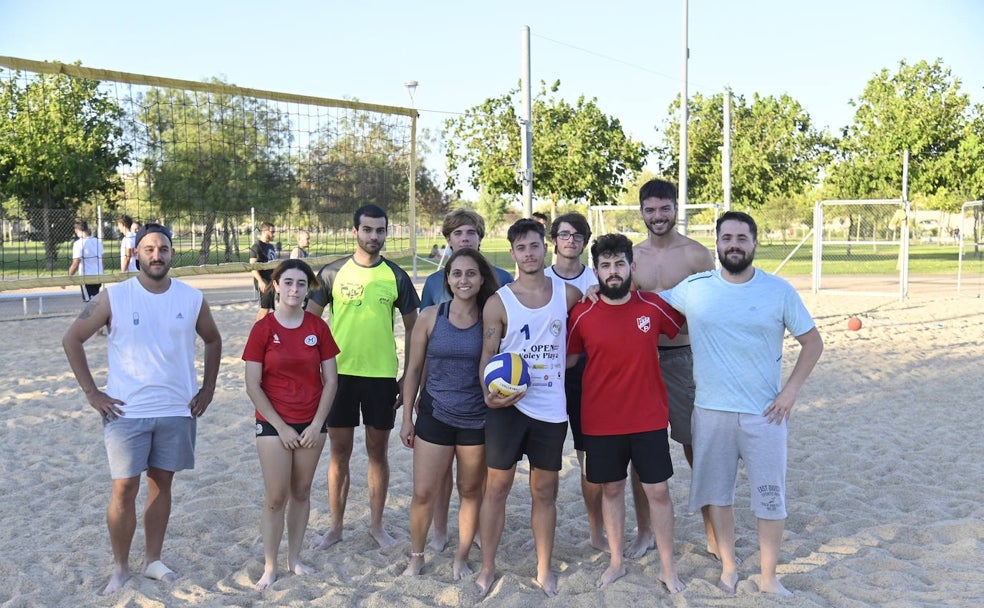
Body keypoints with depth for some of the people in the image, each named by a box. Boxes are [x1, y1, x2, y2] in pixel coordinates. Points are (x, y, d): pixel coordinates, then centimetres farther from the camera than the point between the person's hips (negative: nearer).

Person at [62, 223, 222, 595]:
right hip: (126, 411, -2)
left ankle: (153, 560, 25)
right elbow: (72, 340, -1)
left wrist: (208, 388, 7)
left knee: (161, 483, 11)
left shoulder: (192, 299, 0)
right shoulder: (113, 298, -7)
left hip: (178, 411, 2)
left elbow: (212, 340, 14)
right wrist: (92, 392, -6)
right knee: (124, 488, 0)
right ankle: (120, 568, 16)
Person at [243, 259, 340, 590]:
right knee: (276, 498, 2)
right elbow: (252, 385, -8)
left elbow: (330, 379, 0)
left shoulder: (318, 327, -2)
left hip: (312, 423, 2)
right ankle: (270, 567, 16)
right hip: (274, 424, -2)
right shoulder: (263, 328, -8)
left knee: (301, 492, 13)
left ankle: (294, 558, 28)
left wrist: (317, 424, -6)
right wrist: (280, 426, -10)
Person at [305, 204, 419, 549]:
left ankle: (376, 524, 24)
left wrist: (408, 377, 3)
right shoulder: (332, 273, -1)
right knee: (339, 451, 8)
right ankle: (336, 526, 22)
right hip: (340, 373, 0)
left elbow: (412, 329, 7)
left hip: (382, 375, 0)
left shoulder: (396, 277, 1)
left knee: (378, 451, 9)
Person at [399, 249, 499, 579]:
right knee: (423, 493, 5)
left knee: (471, 492, 13)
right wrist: (407, 418, 3)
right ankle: (416, 556, 27)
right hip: (435, 416, 0)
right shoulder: (430, 316, -4)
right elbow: (414, 369, 2)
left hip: (477, 420, 0)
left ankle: (462, 558, 32)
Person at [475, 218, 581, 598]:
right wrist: (490, 393, -19)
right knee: (497, 487, 5)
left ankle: (544, 569, 26)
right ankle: (487, 567, 20)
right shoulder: (499, 302, -2)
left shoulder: (567, 294, 4)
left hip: (551, 408, 2)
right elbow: (487, 357, -2)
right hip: (508, 406, -1)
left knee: (545, 491, 11)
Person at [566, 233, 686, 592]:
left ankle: (668, 569, 23)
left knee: (658, 491, 7)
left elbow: (681, 329, 14)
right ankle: (616, 562, 31)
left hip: (649, 419, 0)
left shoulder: (654, 306, -6)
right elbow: (569, 358, 6)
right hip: (601, 422, 0)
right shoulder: (582, 314, -7)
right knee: (612, 489, 14)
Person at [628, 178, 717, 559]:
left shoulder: (697, 255, -4)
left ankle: (713, 534, 20)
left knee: (696, 448, 4)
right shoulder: (632, 256, 6)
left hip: (683, 359, -3)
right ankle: (644, 531, 24)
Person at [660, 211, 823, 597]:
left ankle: (769, 577, 25)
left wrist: (790, 390, -5)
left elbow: (812, 342, 4)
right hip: (711, 412, 1)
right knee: (717, 493, 12)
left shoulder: (779, 290, -4)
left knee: (770, 498, 7)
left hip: (764, 414, -1)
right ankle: (728, 567, 32)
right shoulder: (693, 288, -2)